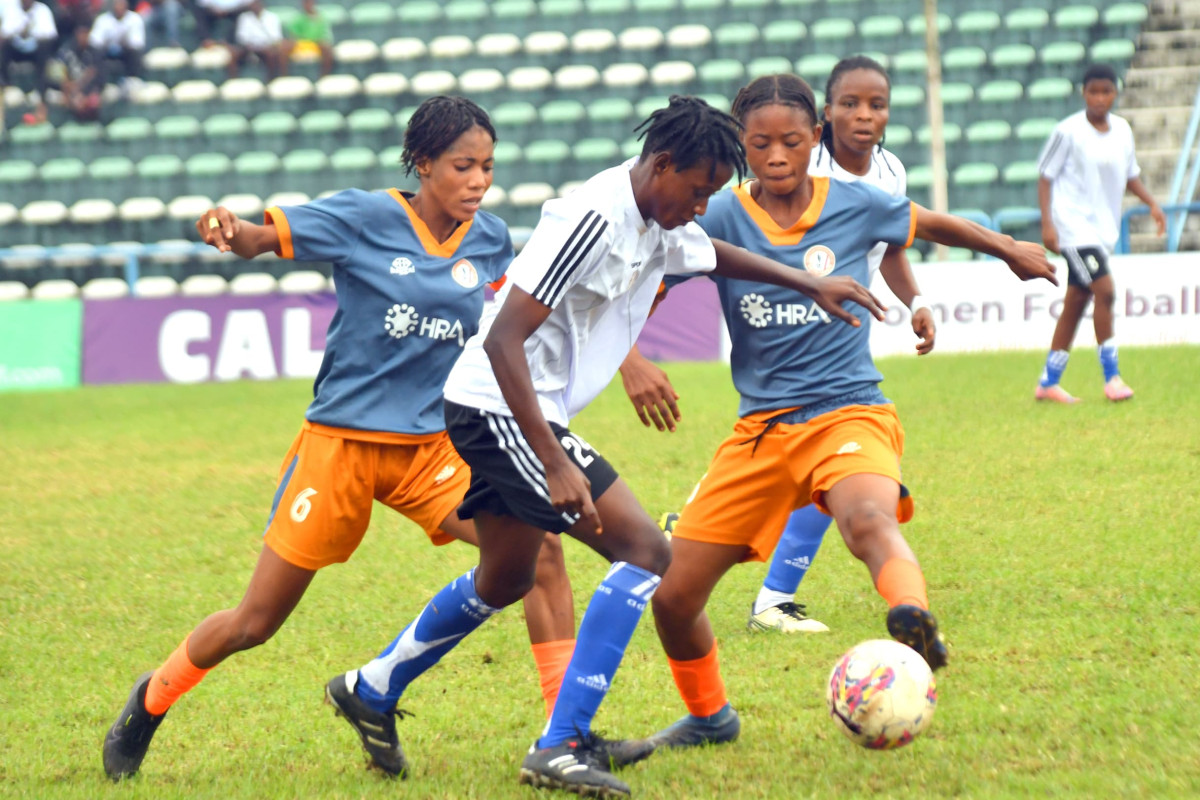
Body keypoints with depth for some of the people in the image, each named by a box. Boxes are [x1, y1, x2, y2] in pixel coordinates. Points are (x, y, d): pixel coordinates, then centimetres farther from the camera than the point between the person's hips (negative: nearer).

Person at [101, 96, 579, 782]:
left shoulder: (491, 240, 3)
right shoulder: (366, 218, -10)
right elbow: (263, 237, -14)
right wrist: (229, 229, -37)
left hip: (432, 449, 3)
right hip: (342, 444, -3)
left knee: (540, 548, -19)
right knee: (254, 624, 4)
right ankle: (151, 701, 32)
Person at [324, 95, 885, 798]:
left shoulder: (661, 226, 7)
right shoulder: (594, 219, -23)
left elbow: (716, 255, 34)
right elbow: (503, 338, -27)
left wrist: (813, 285, 27)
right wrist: (555, 463, -30)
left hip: (515, 417, 10)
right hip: (499, 407, -10)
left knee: (505, 579, 25)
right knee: (646, 552, -14)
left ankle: (371, 692, 42)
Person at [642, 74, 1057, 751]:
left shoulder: (855, 206, -1)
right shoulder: (721, 219, -4)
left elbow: (933, 224, 20)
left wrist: (1013, 251, 30)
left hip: (848, 411, -2)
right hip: (761, 429, 2)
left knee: (868, 521, -38)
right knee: (672, 596, 1)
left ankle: (915, 628, -64)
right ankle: (709, 717, 28)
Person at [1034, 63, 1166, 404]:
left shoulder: (1122, 130, 7)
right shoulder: (1068, 132, -10)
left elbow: (1130, 175, 20)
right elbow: (1045, 177, -6)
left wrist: (1151, 203, 5)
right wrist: (1047, 223, -13)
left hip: (1103, 229, 6)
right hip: (1074, 226, -6)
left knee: (1076, 302, 9)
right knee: (1104, 290, -18)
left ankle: (1048, 383, 16)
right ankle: (1111, 377, -11)